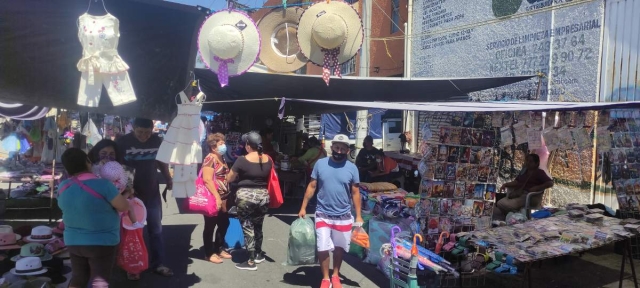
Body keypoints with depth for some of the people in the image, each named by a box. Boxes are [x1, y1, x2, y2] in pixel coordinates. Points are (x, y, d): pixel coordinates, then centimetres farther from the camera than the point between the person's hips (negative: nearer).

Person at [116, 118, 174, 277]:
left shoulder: (157, 140, -1)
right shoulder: (123, 142, -10)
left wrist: (168, 179, 3)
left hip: (152, 192, 3)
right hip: (131, 193, -3)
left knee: (156, 229, 10)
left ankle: (157, 263, 21)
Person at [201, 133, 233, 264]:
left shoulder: (222, 158, 13)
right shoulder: (210, 159, -15)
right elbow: (207, 180, -22)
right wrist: (217, 197, -25)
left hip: (223, 198, 9)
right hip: (213, 199, -9)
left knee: (224, 224, 15)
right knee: (210, 226, 2)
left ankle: (219, 249, 29)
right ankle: (210, 253, 12)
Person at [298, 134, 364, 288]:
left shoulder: (352, 168, -4)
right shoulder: (320, 164, -3)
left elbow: (355, 193, 2)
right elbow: (312, 187, 2)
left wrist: (359, 216, -1)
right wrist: (303, 208, 0)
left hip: (344, 216, 1)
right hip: (323, 215, -1)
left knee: (339, 248, 14)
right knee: (322, 248, -2)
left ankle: (335, 275, 35)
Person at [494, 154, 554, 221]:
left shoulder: (539, 172, 8)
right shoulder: (524, 172, 27)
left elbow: (550, 183, -4)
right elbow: (516, 182, 20)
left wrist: (537, 188, -16)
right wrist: (505, 185, 2)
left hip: (530, 196, -7)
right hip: (517, 194, 7)